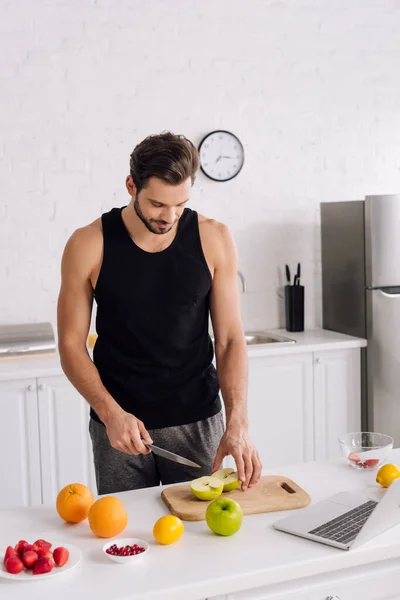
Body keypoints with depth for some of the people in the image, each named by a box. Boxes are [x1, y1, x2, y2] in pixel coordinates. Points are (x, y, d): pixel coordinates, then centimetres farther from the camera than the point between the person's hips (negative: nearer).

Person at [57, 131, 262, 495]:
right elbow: (72, 345, -3)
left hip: (199, 422, 1)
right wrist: (111, 413, -16)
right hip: (119, 423, -1)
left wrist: (237, 424, -15)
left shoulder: (213, 240, -6)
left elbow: (230, 339, -4)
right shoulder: (89, 246, -9)